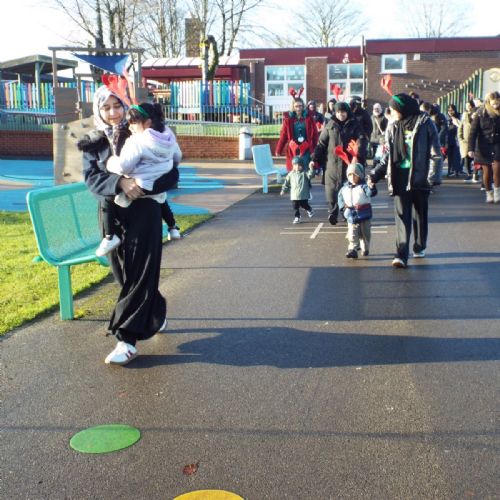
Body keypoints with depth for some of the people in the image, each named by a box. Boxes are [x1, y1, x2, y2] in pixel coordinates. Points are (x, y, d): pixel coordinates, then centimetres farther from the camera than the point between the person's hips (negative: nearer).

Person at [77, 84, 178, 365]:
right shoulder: (94, 143, 6)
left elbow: (172, 174, -5)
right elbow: (92, 178, -7)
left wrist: (147, 185, -24)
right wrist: (120, 182, -27)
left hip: (144, 213, -4)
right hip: (112, 215, 4)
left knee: (140, 274, -7)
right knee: (124, 273, 11)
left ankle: (127, 339, -5)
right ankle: (156, 316, 35)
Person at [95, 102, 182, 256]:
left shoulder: (137, 141, -20)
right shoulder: (169, 137, 4)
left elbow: (123, 166, -23)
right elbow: (177, 157, 20)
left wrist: (111, 162, -3)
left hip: (139, 189, -8)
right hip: (160, 187, 8)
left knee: (107, 199, 4)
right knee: (162, 200, 41)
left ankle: (109, 237, -2)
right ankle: (173, 227, 45)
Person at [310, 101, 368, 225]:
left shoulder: (354, 124, 4)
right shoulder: (330, 125, 8)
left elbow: (361, 139, -8)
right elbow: (321, 143, 9)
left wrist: (358, 155, -26)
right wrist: (315, 159, 1)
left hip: (348, 162, -1)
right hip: (332, 162, 1)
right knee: (331, 187, -5)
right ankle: (332, 212, 5)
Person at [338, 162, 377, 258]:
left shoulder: (363, 186, -10)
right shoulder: (345, 188, 3)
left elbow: (370, 193, -27)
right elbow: (340, 197, 17)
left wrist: (371, 186, -49)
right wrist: (343, 205, 1)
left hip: (364, 215, -2)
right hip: (351, 217, 2)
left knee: (365, 234, 13)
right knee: (352, 235, -4)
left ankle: (365, 249, 31)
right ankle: (352, 250, -3)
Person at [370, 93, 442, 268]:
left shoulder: (424, 123, -3)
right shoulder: (393, 127, 11)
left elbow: (435, 150, -5)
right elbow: (389, 155, 17)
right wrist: (375, 174, 11)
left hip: (419, 175, -3)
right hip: (400, 176, 3)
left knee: (419, 213, 11)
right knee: (401, 214, -6)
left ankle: (420, 247, 30)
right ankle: (401, 254, -11)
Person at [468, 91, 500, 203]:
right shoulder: (481, 113, -6)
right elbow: (473, 132, -8)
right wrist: (471, 149, -15)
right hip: (484, 146, -1)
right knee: (487, 171, 4)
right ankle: (489, 193, 21)